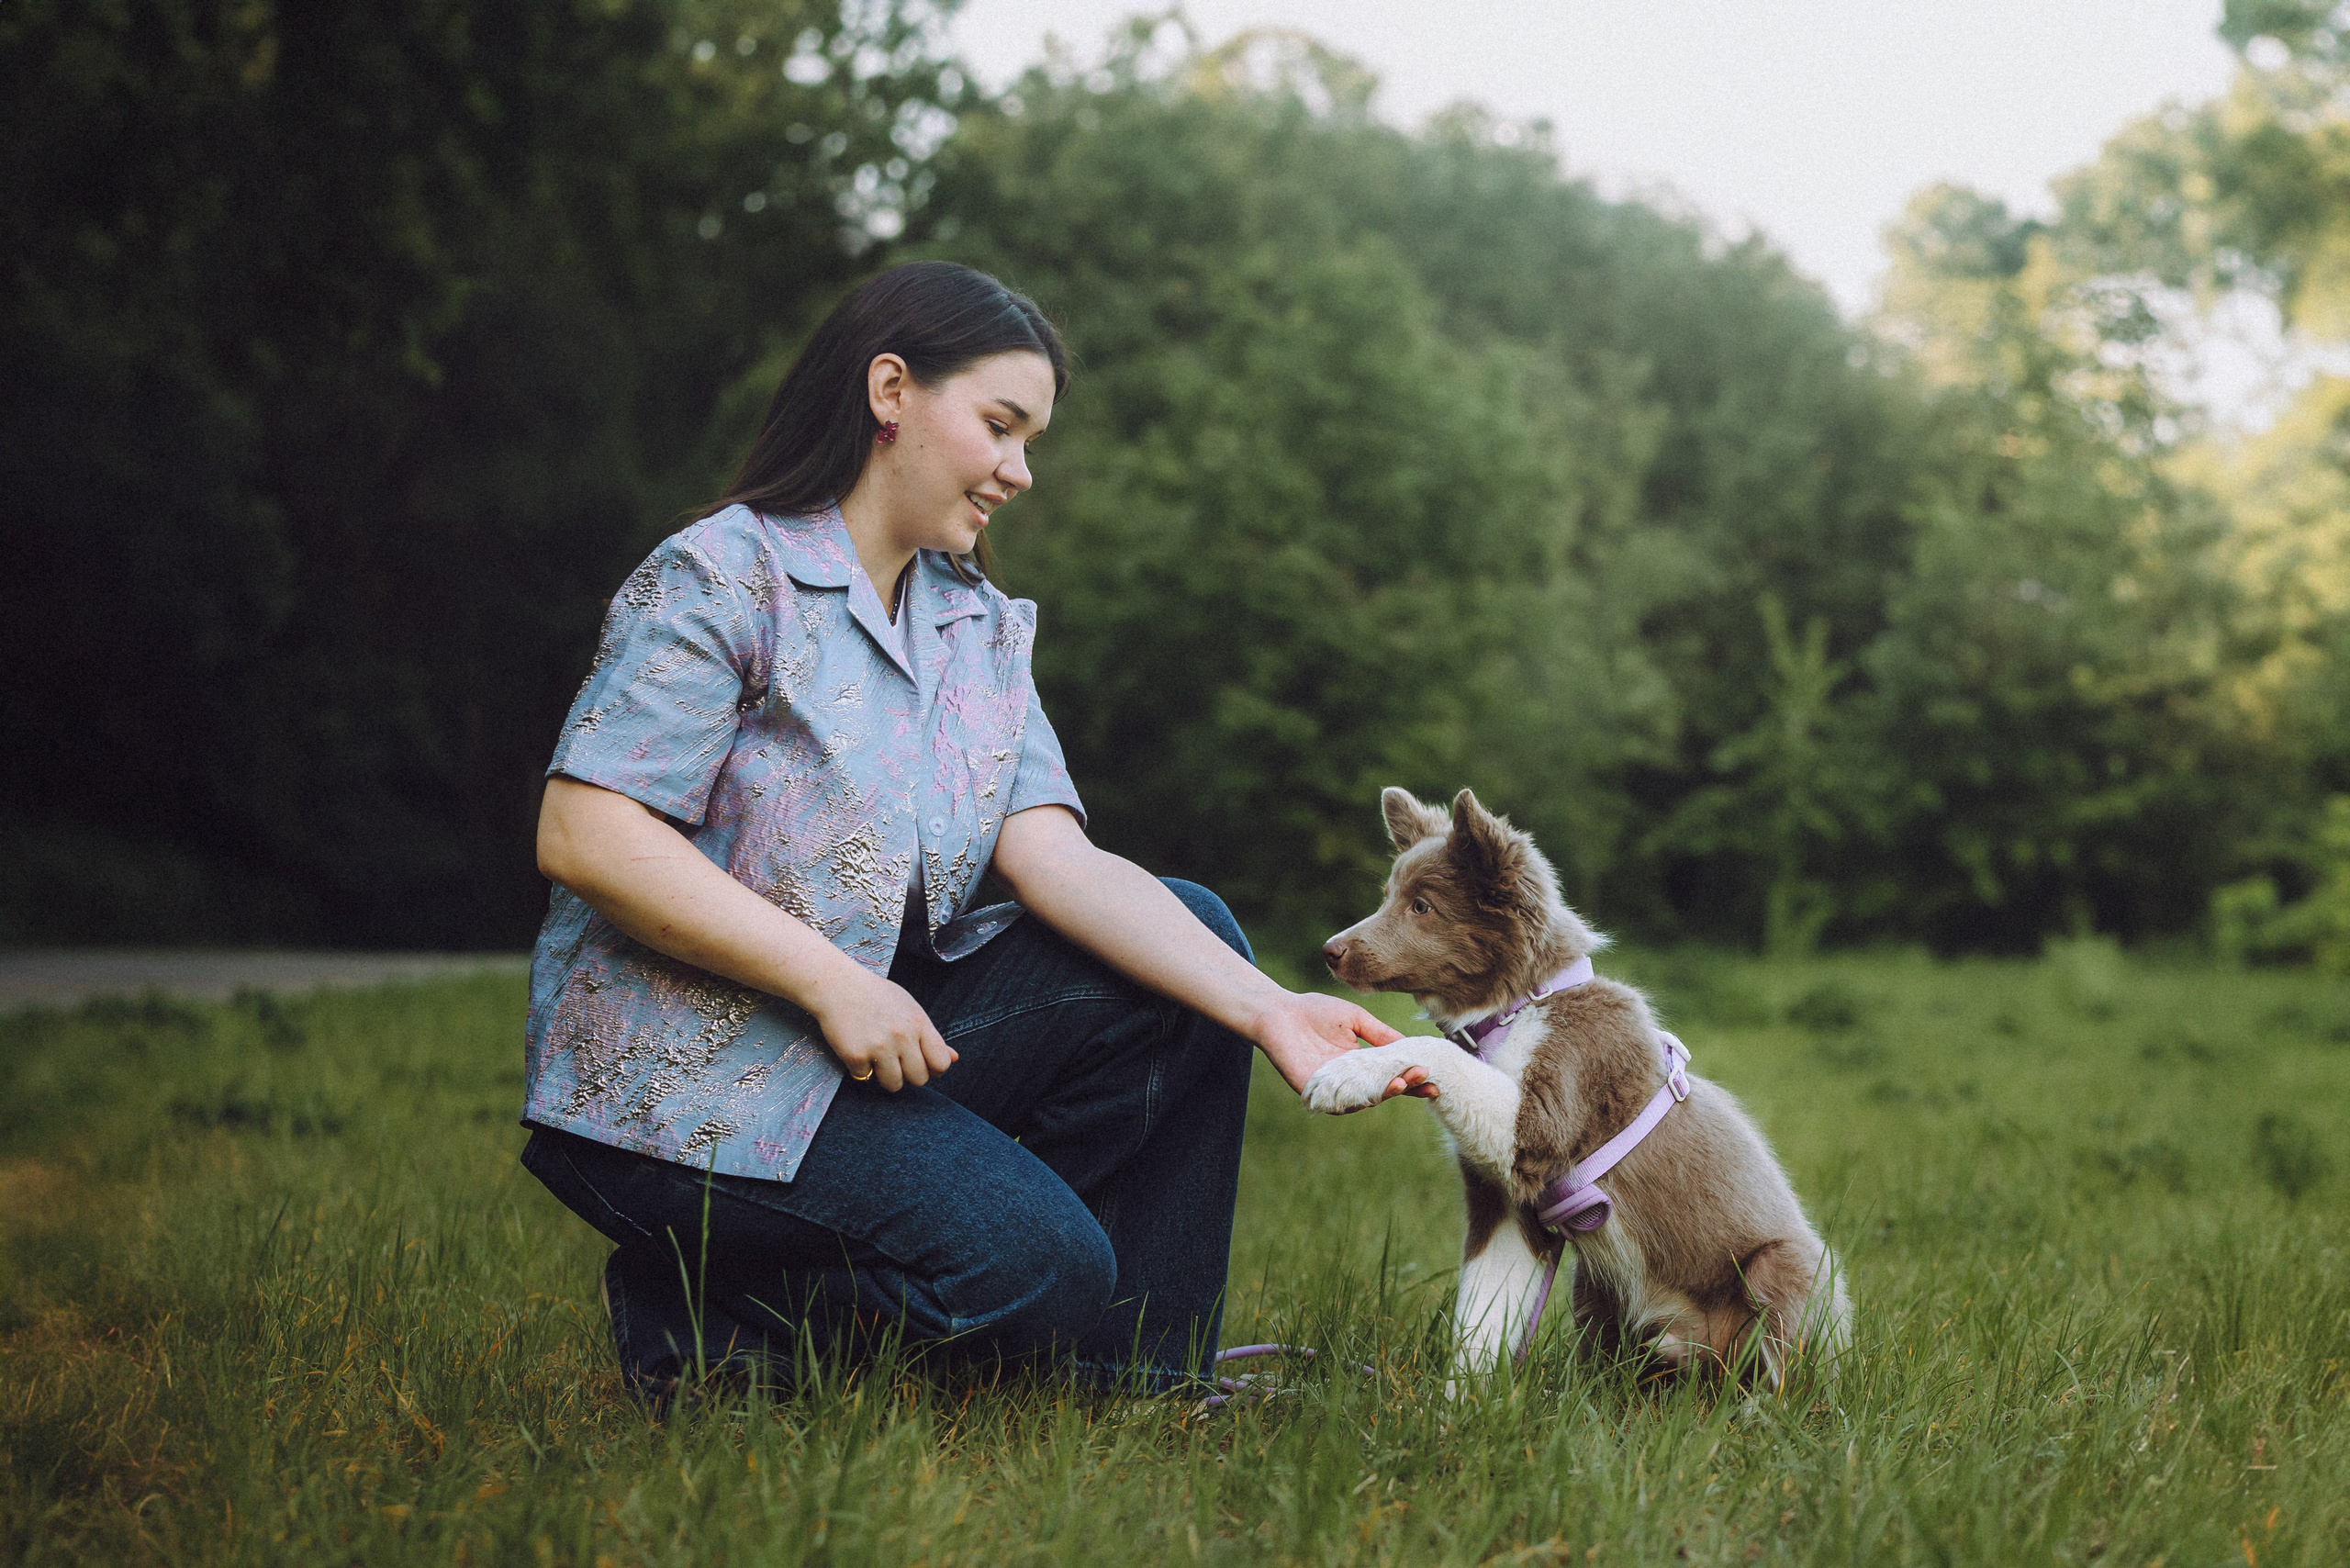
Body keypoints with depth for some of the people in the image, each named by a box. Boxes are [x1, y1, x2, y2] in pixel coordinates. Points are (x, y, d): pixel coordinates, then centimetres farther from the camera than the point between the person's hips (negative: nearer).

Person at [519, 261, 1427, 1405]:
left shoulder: (982, 630, 12)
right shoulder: (718, 579, -10)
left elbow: (1054, 858, -2)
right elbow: (582, 836, -19)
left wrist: (1264, 1007, -17)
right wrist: (831, 981, -23)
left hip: (883, 1035, 8)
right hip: (690, 1080, -8)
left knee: (1191, 944, -4)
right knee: (1035, 1263, -23)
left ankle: (1141, 1376, 2)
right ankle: (706, 1320, -2)